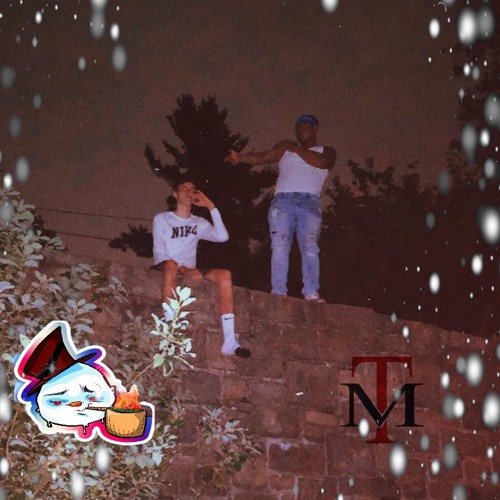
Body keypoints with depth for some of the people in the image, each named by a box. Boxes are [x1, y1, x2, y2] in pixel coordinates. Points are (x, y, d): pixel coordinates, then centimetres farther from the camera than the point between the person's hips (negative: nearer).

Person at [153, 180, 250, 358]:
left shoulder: (199, 223, 20)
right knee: (171, 265, -40)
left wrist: (211, 207, 0)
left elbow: (222, 236, 1)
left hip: (190, 271, 4)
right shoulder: (161, 219, 8)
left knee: (224, 275, -22)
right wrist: (183, 269, -20)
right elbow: (159, 254, -4)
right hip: (166, 269, -4)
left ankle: (229, 341, -33)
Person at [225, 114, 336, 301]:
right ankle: (278, 293, -20)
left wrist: (296, 149, 3)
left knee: (310, 248, -15)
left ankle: (311, 294, -25)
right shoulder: (287, 146, 25)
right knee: (280, 247, -12)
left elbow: (321, 162, -3)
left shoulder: (327, 152, 21)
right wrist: (239, 157, -4)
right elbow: (263, 157, 12)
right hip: (283, 200, 1)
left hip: (309, 203, -1)